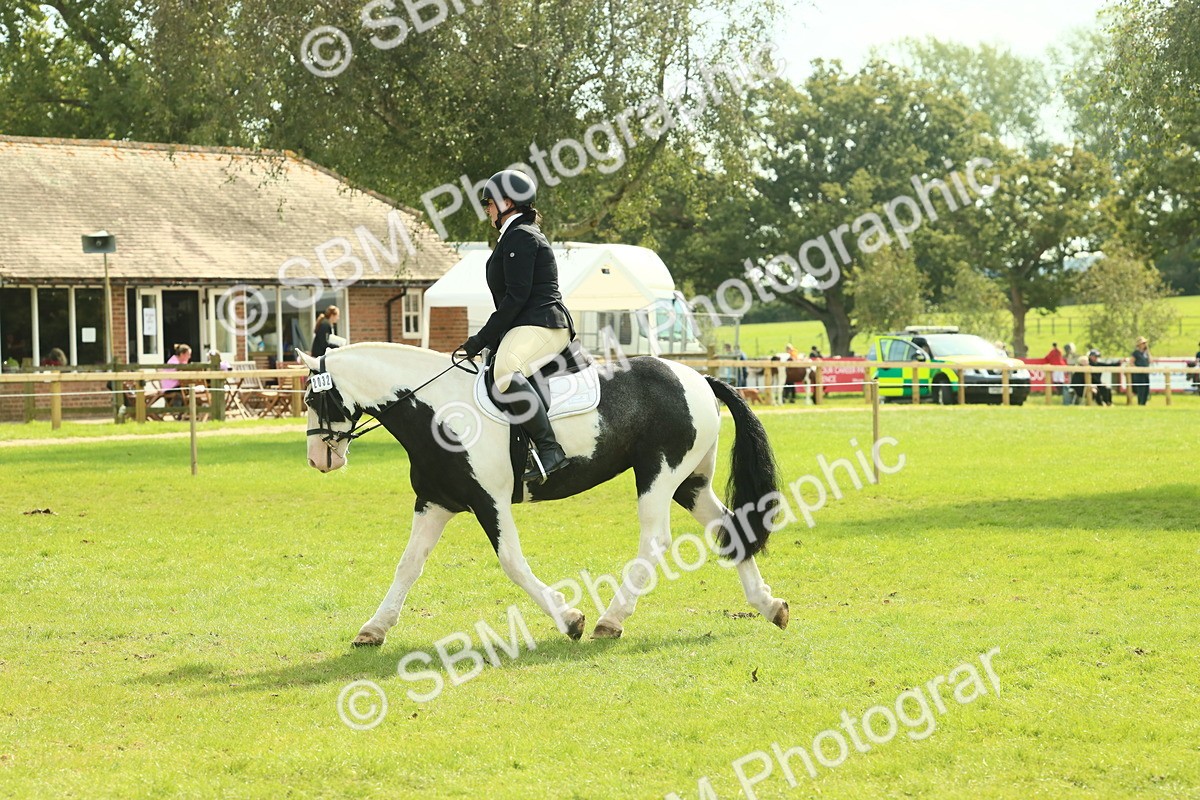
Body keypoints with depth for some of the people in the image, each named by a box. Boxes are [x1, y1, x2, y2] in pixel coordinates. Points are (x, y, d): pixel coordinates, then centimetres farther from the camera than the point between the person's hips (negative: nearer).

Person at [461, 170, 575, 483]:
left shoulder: (519, 236, -8)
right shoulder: (518, 235, 25)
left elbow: (516, 296, -17)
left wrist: (484, 338, -15)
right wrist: (486, 339, 20)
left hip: (541, 325, -12)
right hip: (526, 326, 12)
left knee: (505, 371, -36)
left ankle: (549, 449, -39)